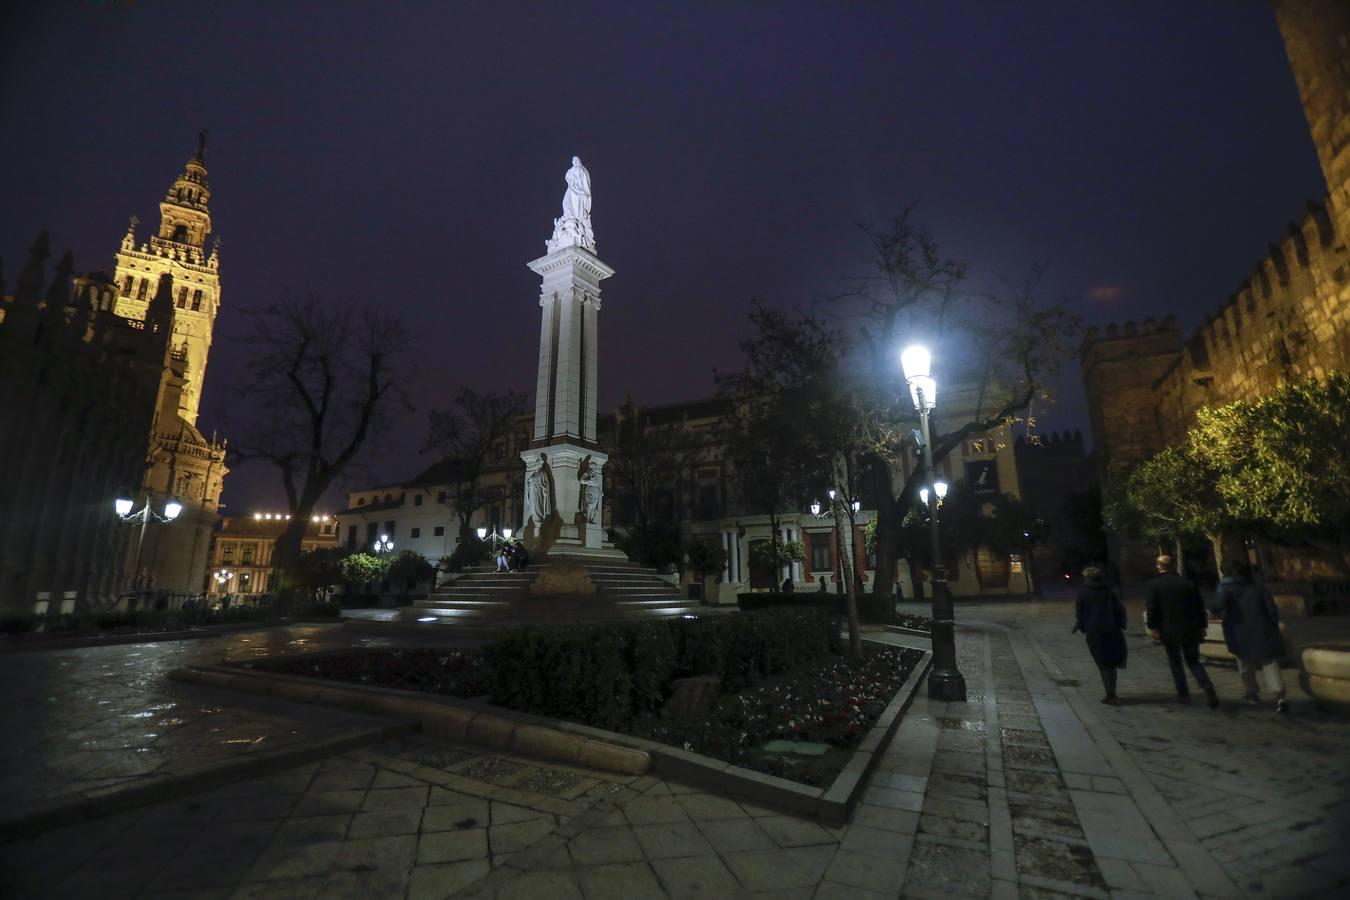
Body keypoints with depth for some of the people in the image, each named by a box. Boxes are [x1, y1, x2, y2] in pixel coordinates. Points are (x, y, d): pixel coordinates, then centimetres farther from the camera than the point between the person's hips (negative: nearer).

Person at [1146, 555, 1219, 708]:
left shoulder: (1154, 584, -6)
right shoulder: (1187, 583, 4)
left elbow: (1152, 608, -10)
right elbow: (1199, 606, 6)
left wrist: (1152, 626, -2)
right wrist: (1202, 626, 13)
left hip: (1169, 631, -3)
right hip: (1190, 630, 3)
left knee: (1175, 662, 12)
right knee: (1193, 661, 12)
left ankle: (1183, 694, 14)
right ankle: (1208, 687, -10)